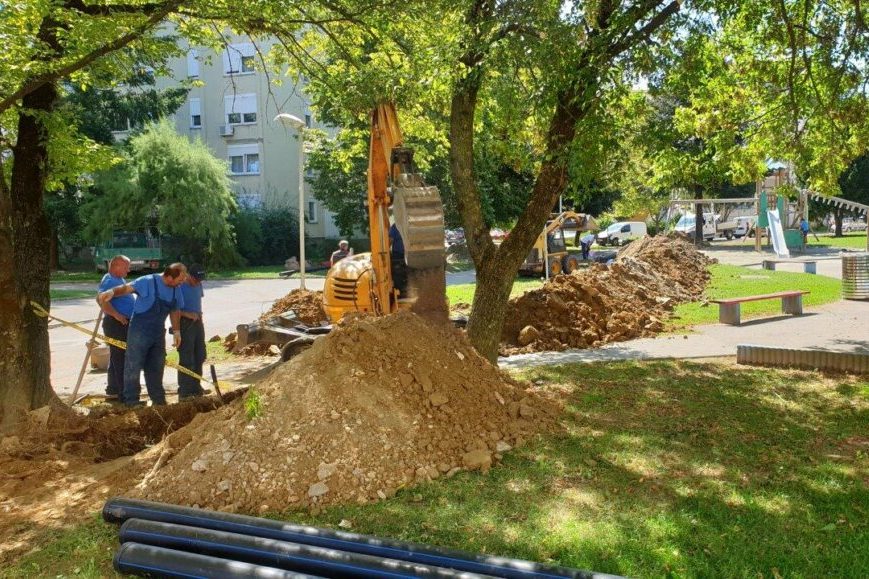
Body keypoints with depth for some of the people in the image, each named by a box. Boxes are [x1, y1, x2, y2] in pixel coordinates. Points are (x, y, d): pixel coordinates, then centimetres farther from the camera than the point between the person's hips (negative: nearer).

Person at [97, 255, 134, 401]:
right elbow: (102, 301, -28)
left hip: (124, 323, 11)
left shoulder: (119, 280, 17)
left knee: (117, 359, 15)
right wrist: (117, 315, -30)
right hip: (116, 324, -11)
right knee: (119, 359, -8)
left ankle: (113, 391, 23)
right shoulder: (109, 281, -14)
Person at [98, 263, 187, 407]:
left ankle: (158, 399, 25)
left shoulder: (176, 290, 6)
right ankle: (131, 400, 9)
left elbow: (175, 311, 17)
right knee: (134, 366, 0)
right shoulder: (148, 282, -15)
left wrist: (176, 331, 15)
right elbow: (127, 288, -25)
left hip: (158, 333, 7)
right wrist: (112, 292, -44)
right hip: (140, 331, -7)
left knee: (156, 367, 14)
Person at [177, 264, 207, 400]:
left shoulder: (198, 285, 9)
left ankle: (195, 388, 25)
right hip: (185, 324, -8)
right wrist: (187, 314, -24)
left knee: (199, 356, 13)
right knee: (186, 359, -6)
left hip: (198, 322, 8)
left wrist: (199, 313, 11)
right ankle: (184, 392, 1)